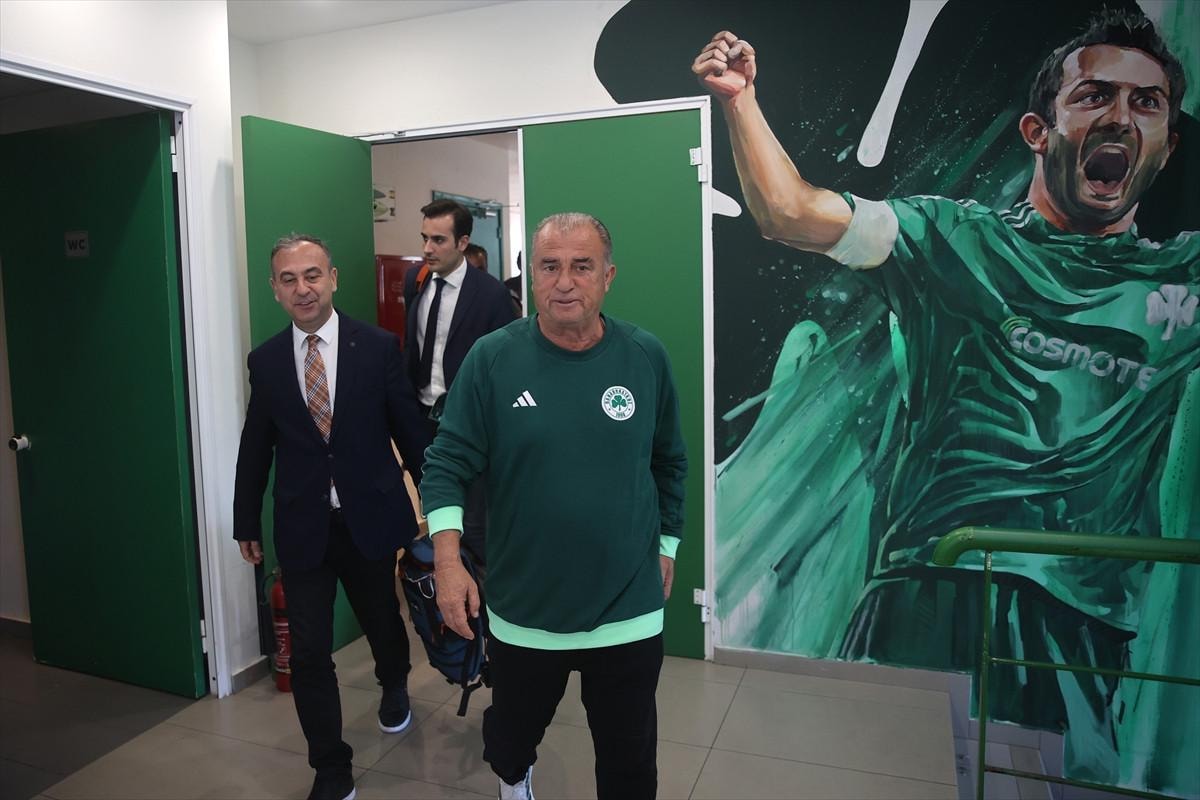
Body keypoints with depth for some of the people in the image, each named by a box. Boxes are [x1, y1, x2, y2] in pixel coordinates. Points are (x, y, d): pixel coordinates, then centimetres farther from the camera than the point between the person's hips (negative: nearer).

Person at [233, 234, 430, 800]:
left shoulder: (378, 347, -7)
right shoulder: (265, 361, 0)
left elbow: (410, 430, -1)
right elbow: (255, 448, 6)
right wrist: (247, 522, 12)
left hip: (371, 518, -1)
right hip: (302, 526, 1)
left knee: (382, 623, 19)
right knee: (308, 653, 2)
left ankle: (394, 687, 54)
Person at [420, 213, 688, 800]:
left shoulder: (646, 358, -5)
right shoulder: (492, 359, -10)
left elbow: (669, 463, 6)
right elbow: (447, 464, -8)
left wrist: (667, 545, 10)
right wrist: (448, 561, -16)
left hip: (628, 609, 1)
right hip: (523, 607, 0)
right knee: (512, 730, 25)